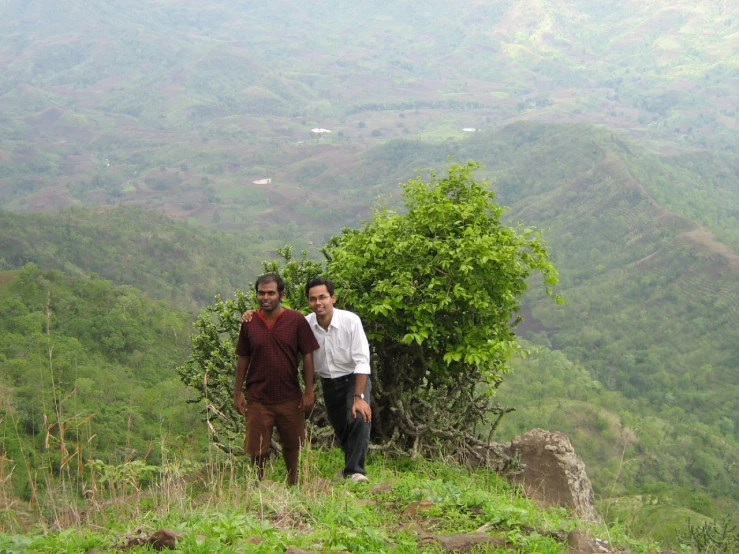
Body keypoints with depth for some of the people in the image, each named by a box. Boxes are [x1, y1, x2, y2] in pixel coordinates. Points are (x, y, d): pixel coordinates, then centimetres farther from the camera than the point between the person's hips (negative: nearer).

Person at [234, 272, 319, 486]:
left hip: (290, 398, 0)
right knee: (256, 449, 3)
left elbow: (307, 357, -2)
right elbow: (243, 360, 7)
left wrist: (309, 392, -6)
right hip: (258, 398, 1)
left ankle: (293, 483, 34)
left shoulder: (297, 321, -5)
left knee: (291, 445, 13)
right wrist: (237, 393, 4)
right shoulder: (249, 324, 0)